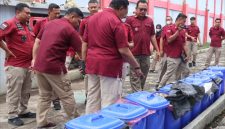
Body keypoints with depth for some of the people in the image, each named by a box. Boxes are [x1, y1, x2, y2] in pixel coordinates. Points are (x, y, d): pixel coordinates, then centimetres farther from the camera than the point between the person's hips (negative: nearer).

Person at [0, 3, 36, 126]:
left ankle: (23, 111, 28)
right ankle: (12, 116, 6)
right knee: (14, 92, -2)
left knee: (26, 91, 15)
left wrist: (33, 56, 14)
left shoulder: (27, 25, 14)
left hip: (28, 64, 8)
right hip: (15, 65, -8)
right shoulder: (10, 23, -11)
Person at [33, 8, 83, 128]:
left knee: (44, 96, 17)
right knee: (67, 96, 7)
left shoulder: (49, 23, 14)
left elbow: (37, 42, 14)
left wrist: (35, 60, 16)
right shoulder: (70, 30, -7)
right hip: (54, 67, -7)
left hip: (39, 66, 8)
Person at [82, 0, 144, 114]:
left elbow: (85, 43, 13)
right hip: (109, 66, -7)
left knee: (92, 99, 13)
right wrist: (137, 67, -4)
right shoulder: (116, 22, -13)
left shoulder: (92, 18, 11)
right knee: (109, 102, 0)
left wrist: (84, 62, 19)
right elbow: (123, 50, -14)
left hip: (92, 64, 7)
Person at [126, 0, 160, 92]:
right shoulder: (130, 19, -1)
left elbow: (152, 36, 17)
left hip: (146, 53, 4)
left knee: (144, 75, 11)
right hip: (134, 53, -4)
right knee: (135, 76, -1)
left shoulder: (150, 21, 12)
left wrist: (157, 50, 14)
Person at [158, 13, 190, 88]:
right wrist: (178, 31, -18)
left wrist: (187, 55, 8)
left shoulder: (182, 30, 13)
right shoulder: (170, 28, -8)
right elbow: (169, 40, -21)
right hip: (172, 57, -8)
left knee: (186, 72, 12)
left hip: (181, 56, 8)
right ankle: (160, 88, 3)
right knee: (169, 73, -8)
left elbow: (184, 44, 15)